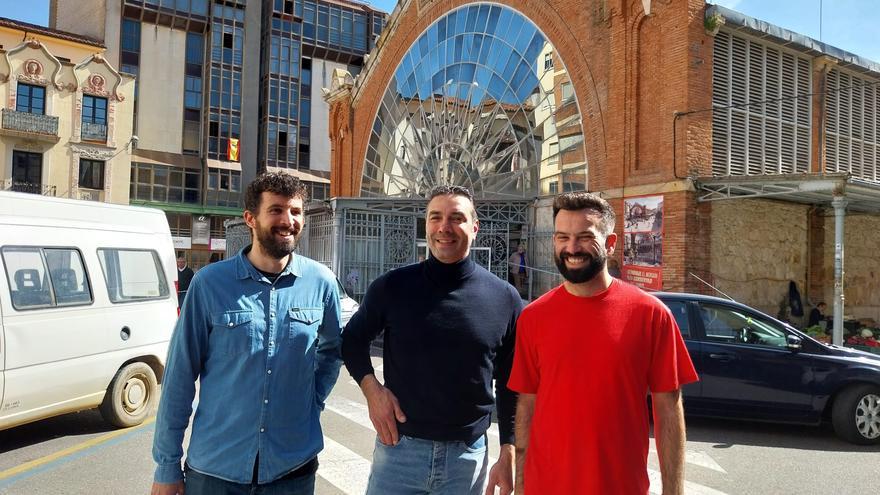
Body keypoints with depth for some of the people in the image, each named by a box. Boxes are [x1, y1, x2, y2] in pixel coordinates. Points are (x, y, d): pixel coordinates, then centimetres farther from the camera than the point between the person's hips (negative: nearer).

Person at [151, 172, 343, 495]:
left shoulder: (321, 282, -4)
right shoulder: (210, 282, -9)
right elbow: (180, 375, -5)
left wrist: (314, 399, 2)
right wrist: (167, 465, -3)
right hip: (214, 468, -1)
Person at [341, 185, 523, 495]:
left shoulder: (504, 299, -4)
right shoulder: (393, 286, -6)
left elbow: (510, 387, 3)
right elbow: (353, 339, 9)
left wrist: (508, 455, 2)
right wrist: (371, 387, -7)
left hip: (469, 455, 1)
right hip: (399, 449, 0)